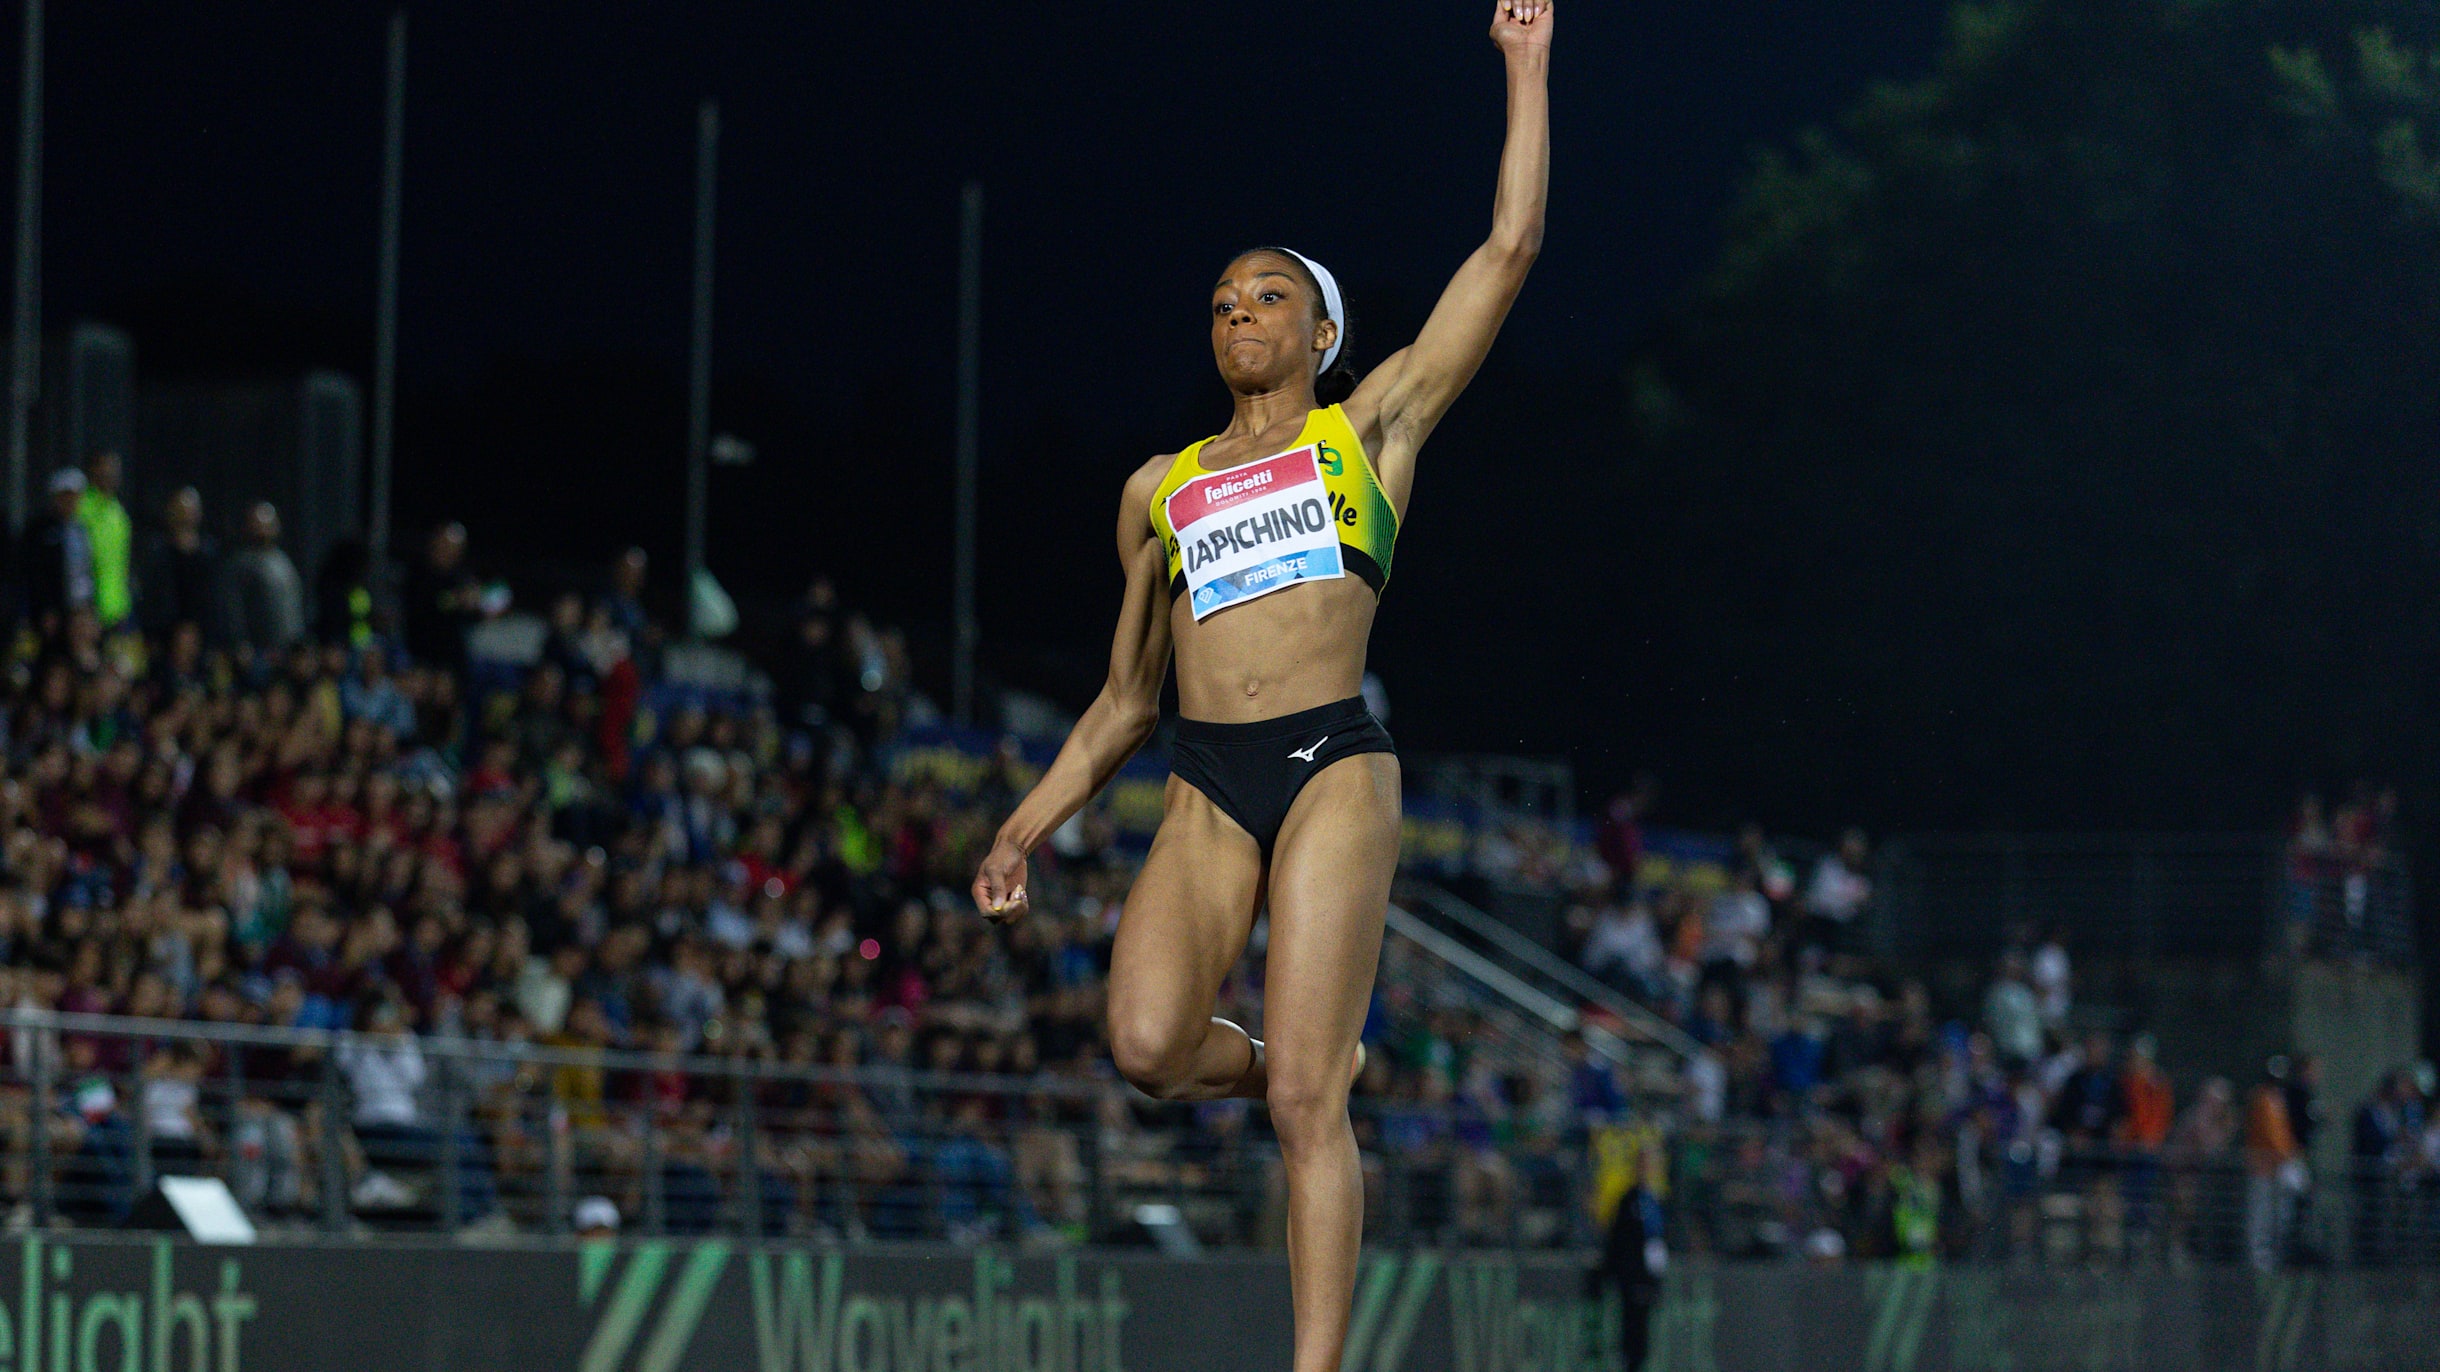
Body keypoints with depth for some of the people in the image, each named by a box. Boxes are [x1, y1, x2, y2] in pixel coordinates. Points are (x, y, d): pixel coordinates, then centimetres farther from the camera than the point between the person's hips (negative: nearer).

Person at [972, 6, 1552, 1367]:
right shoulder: (1160, 489, 22)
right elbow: (1126, 700, 26)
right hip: (1203, 789, 3)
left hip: (1334, 768, -3)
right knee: (1151, 1044, -21)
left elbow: (1510, 248, 10)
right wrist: (1025, 830, 19)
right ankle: (1298, 1079, 13)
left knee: (1303, 1093, -12)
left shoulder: (1372, 424, 13)